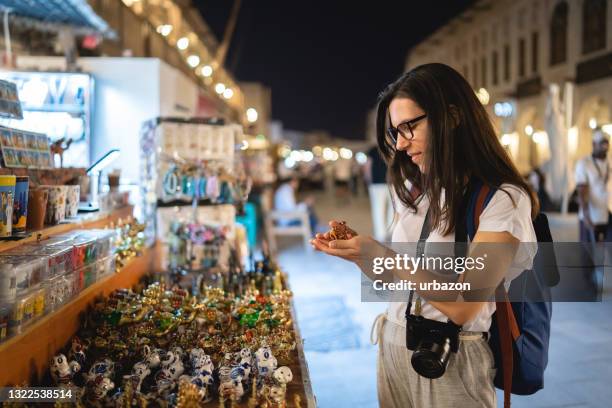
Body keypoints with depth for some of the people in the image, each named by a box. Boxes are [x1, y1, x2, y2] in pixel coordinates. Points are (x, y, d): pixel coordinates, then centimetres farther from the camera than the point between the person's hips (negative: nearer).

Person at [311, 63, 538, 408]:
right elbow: (394, 279, 10)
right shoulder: (415, 191, 7)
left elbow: (463, 307, -21)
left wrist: (380, 255, -24)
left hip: (451, 362, -6)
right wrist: (357, 253, -8)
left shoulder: (503, 199, -15)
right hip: (392, 349, 6)